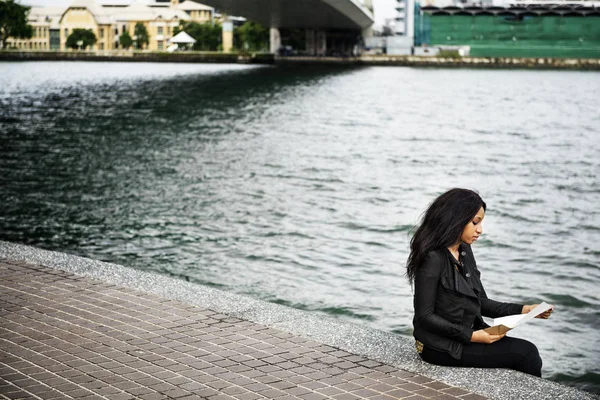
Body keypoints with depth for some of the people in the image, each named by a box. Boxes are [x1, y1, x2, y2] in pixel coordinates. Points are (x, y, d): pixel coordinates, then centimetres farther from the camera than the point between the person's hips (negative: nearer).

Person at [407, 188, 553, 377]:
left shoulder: (465, 251, 10)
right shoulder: (433, 258, -16)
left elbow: (482, 303, 13)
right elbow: (424, 316, -17)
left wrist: (524, 310, 1)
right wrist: (471, 336, -20)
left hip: (469, 334, 8)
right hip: (441, 346, -8)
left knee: (527, 350, -11)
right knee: (525, 353, -15)